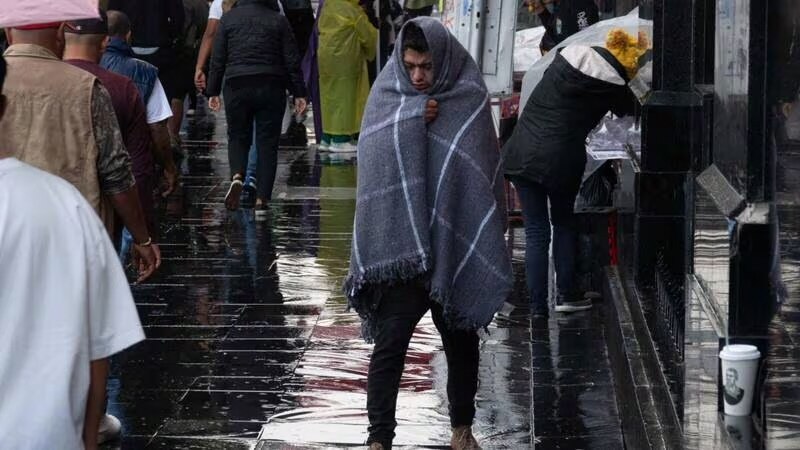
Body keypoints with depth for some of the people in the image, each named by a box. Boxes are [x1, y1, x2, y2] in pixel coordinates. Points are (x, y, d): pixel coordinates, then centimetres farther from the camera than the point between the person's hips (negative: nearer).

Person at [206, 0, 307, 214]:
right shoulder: (278, 20, 3)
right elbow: (292, 60, 1)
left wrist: (213, 92, 9)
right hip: (271, 88, 0)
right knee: (267, 141, 6)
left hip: (237, 86, 1)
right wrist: (299, 93, 6)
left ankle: (237, 176, -14)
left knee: (238, 136, 15)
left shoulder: (229, 18, 5)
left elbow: (218, 59, 4)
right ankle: (262, 199, 1)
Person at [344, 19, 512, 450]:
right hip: (398, 244, -1)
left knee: (461, 338, 14)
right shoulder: (388, 92, -1)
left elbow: (482, 170, -2)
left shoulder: (469, 96, -4)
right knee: (390, 341, -6)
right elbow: (375, 154, -7)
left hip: (456, 243, 1)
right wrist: (415, 121, -19)